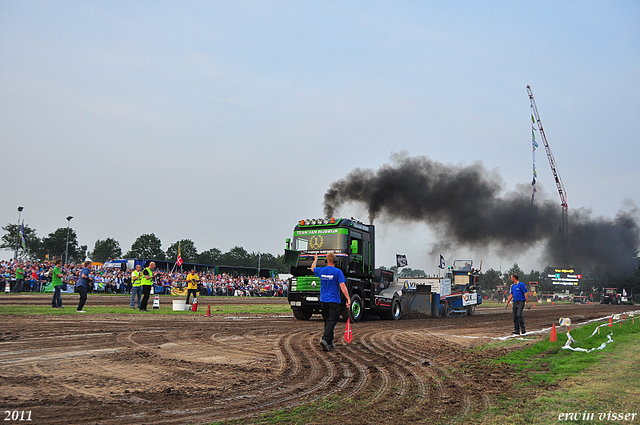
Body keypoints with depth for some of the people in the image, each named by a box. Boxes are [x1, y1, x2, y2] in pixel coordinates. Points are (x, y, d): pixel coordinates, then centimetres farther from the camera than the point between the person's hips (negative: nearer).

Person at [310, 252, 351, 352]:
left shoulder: (321, 270, 4)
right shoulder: (337, 272, -11)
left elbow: (312, 268, 27)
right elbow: (342, 286, -16)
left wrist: (315, 259, 44)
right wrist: (348, 299, -14)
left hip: (323, 300, 5)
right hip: (334, 301, -5)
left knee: (327, 321, 14)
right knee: (332, 321, -5)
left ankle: (329, 343, 19)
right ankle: (325, 339, -20)